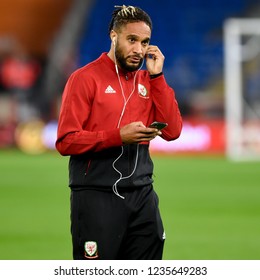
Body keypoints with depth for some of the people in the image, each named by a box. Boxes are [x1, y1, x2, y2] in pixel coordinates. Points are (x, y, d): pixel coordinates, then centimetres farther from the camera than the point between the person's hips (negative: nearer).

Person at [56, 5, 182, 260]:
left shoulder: (147, 80, 12)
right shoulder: (85, 78, -5)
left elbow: (172, 131, 3)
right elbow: (66, 141, -11)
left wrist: (156, 76, -2)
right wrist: (119, 136, -22)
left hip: (142, 196, 6)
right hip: (97, 197, -6)